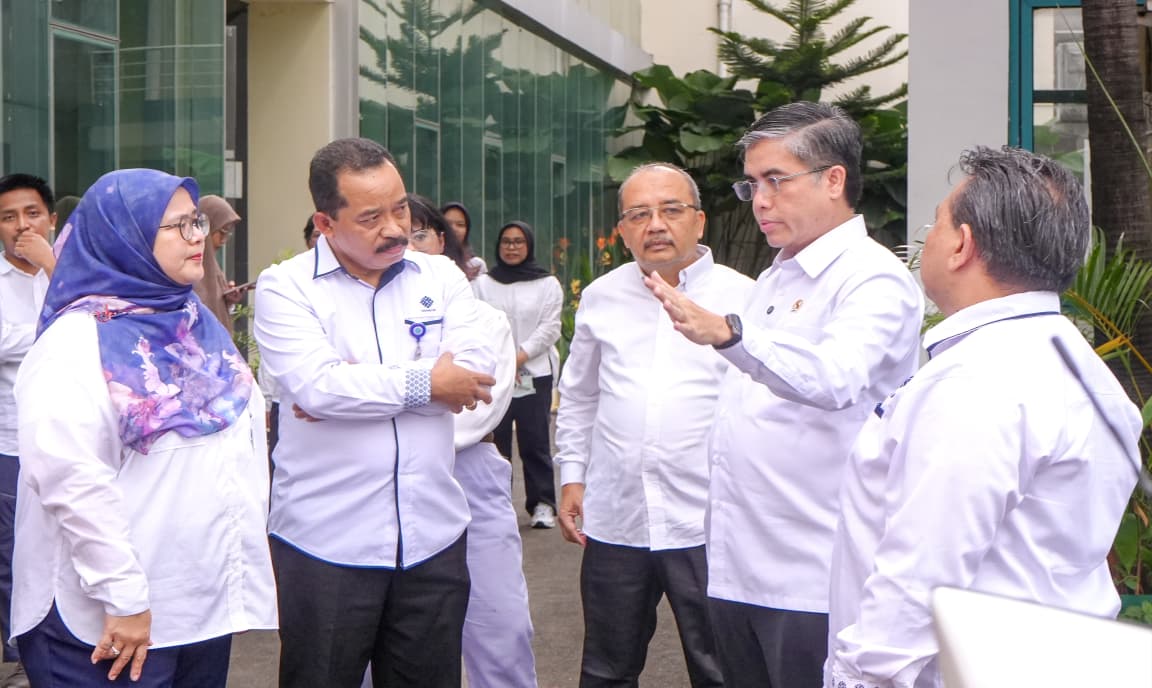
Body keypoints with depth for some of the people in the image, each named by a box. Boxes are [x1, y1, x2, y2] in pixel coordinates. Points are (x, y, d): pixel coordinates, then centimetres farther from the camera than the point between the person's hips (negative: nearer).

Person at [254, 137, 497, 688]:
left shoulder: (440, 277, 7)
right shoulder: (284, 287, -3)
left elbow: (476, 368, -8)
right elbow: (315, 384, -20)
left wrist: (357, 386, -15)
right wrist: (423, 384, -11)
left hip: (433, 539, 3)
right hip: (325, 544, -3)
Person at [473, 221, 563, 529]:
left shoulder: (547, 284, 8)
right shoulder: (482, 284, 11)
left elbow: (550, 327, 0)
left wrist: (520, 356, -11)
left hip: (535, 373, -1)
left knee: (535, 440, -2)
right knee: (494, 438, 0)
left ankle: (542, 503, 5)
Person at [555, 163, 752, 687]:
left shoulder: (741, 297, -2)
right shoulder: (602, 298, 11)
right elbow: (577, 397, 20)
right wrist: (572, 477, 15)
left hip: (706, 523, -3)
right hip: (614, 520, 4)